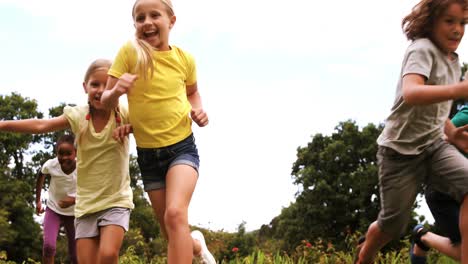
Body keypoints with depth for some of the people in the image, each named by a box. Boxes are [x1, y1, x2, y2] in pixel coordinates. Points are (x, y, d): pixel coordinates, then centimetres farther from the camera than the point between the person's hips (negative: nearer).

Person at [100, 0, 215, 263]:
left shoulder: (185, 59, -4)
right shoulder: (130, 52, -9)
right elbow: (106, 101, -8)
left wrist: (198, 110, -4)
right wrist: (116, 91, -30)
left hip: (182, 147, -1)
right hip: (147, 153, 1)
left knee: (175, 214, -28)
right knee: (174, 235, 10)